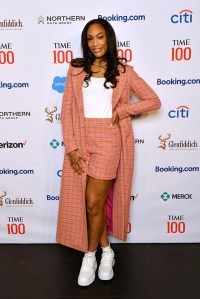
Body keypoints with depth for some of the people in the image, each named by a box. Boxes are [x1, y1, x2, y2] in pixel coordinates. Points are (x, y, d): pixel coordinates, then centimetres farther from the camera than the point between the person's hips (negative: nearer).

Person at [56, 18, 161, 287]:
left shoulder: (123, 71, 3)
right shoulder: (76, 70, 7)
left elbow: (153, 101, 6)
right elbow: (67, 110, 3)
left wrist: (122, 110, -6)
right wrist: (71, 147, -6)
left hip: (109, 140, -3)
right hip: (81, 139, 3)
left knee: (94, 203, -3)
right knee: (83, 202, 7)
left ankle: (90, 256, 22)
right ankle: (106, 251, 29)